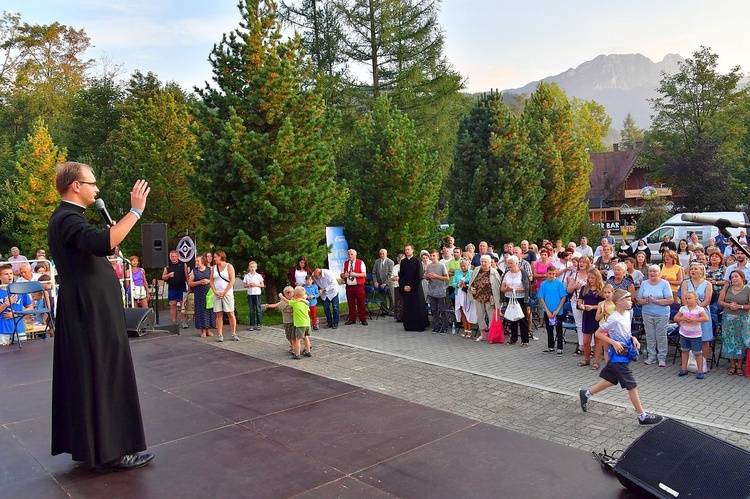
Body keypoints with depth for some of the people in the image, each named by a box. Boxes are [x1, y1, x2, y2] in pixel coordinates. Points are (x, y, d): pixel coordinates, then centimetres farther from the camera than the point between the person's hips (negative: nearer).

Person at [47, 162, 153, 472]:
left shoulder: (64, 217, 15)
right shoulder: (69, 218, -18)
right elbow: (102, 244, -39)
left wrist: (112, 233, 15)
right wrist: (135, 211, -35)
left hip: (85, 310, 11)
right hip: (92, 312, -11)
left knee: (86, 377, 15)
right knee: (103, 377, -4)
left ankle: (86, 444, 26)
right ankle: (109, 451, 3)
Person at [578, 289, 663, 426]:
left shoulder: (627, 314, 3)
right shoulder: (614, 319, -23)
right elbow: (598, 333, -19)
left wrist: (633, 338, 0)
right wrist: (614, 343, -24)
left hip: (624, 354, 9)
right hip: (619, 356, -9)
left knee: (610, 380, 20)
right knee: (632, 385, -1)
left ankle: (586, 394, 34)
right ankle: (643, 416, 9)